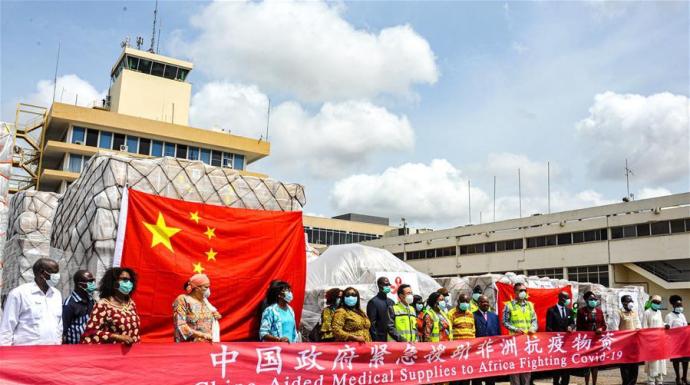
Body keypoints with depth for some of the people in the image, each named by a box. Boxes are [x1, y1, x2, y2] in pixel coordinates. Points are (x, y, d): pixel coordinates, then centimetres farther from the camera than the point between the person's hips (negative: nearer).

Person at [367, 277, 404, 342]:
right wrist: (375, 340, -14)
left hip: (391, 339, 7)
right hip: (380, 339, -7)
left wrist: (398, 337, 10)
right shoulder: (373, 302, -7)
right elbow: (372, 324, -11)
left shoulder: (391, 302, 14)